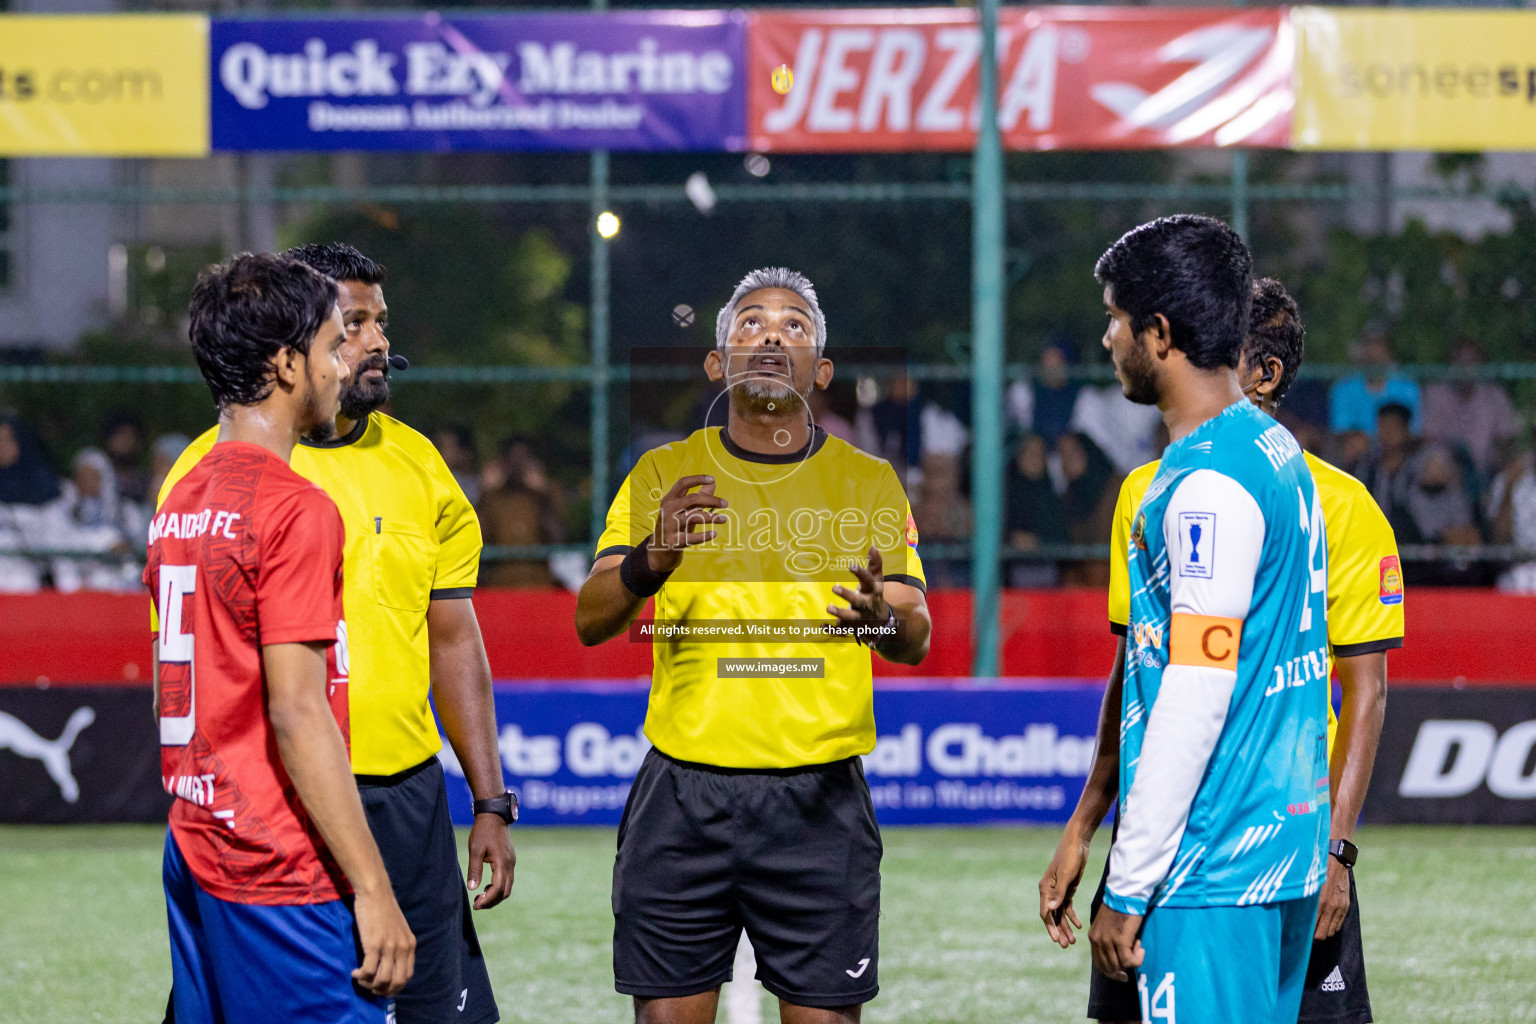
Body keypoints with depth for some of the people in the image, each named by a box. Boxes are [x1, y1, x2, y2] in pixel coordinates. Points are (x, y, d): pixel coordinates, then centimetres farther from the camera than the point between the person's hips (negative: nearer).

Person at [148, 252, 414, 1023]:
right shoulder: (295, 508, -13)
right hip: (283, 873, -9)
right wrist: (372, 890, -18)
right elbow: (296, 712, -19)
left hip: (192, 857, 9)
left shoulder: (178, 504, 13)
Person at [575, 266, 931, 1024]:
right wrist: (651, 560, -24)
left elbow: (917, 640, 3)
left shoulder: (869, 483, 8)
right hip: (683, 793, 0)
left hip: (820, 798, 0)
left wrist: (883, 618, -22)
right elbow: (591, 621, -2)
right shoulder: (663, 476, 6)